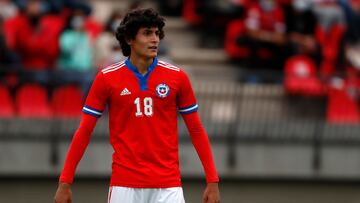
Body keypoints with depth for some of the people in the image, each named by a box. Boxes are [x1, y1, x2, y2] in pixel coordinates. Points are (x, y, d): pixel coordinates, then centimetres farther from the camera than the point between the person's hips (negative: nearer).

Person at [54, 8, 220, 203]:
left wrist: (212, 181, 1)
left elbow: (196, 130, 7)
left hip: (168, 186, 1)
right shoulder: (107, 78, 1)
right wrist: (65, 182, 0)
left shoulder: (177, 77, 3)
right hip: (124, 185, 0)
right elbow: (84, 131, 4)